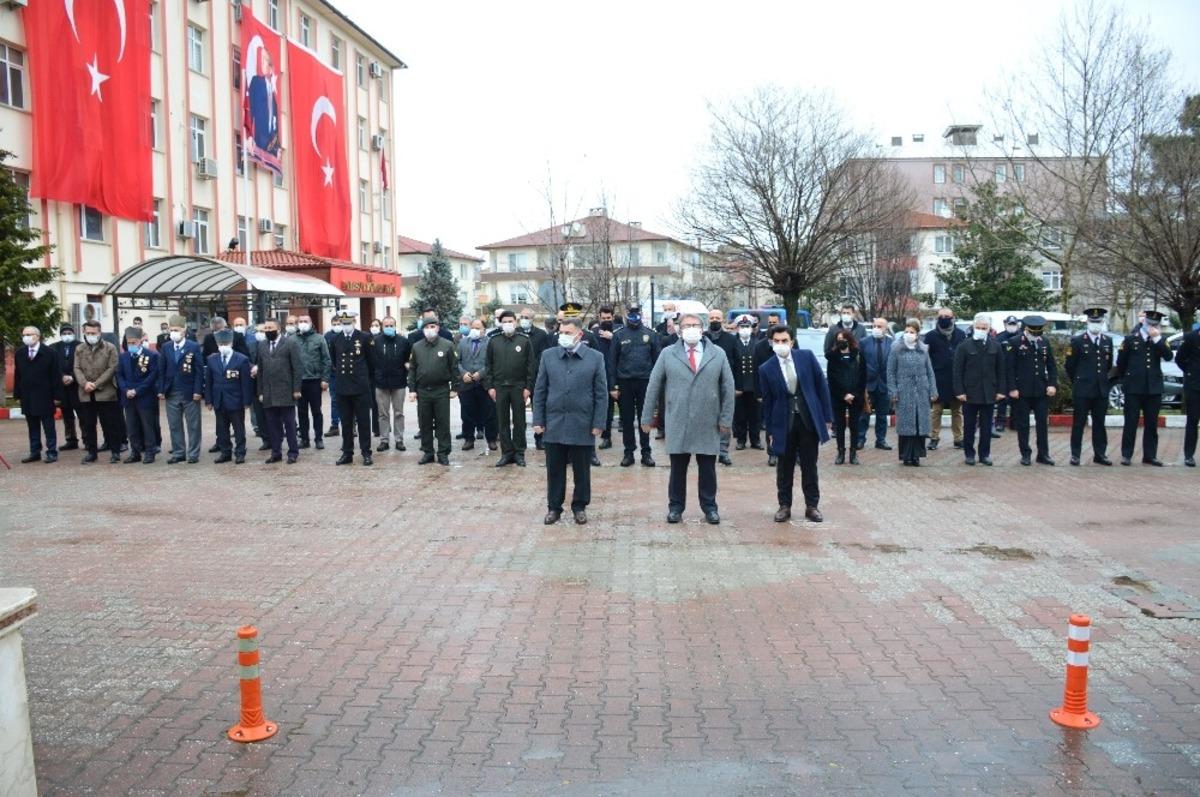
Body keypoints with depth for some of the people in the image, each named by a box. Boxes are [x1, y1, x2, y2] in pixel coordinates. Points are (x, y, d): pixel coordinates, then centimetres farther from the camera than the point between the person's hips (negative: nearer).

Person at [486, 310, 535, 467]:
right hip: (500, 387, 2)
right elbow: (488, 365, 7)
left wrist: (528, 387, -7)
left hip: (518, 387, -2)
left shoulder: (524, 340, -1)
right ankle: (506, 453, 13)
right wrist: (489, 386, -1)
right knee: (503, 421, 6)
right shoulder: (494, 341, 4)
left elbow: (530, 365, -1)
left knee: (519, 421, 4)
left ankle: (519, 453, 12)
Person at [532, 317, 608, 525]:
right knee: (554, 470, 9)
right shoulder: (548, 355, 3)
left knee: (581, 471, 9)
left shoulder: (595, 358, -2)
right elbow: (540, 391, 6)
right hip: (554, 424, 2)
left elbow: (601, 394, -1)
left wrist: (598, 423, -6)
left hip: (582, 426, -1)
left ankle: (580, 507, 24)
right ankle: (554, 507, 21)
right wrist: (538, 420, 0)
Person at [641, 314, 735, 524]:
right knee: (678, 468, 7)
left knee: (707, 469, 8)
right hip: (677, 423, 0)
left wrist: (726, 419, -1)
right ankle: (675, 507, 19)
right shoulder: (668, 355, 2)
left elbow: (728, 389, 4)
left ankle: (709, 507, 21)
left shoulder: (718, 355, 3)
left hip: (708, 424, 1)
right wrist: (647, 417, 3)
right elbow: (653, 387, 4)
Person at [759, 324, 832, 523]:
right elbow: (767, 401, 2)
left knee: (809, 466, 8)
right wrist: (769, 430, 2)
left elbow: (821, 385, 2)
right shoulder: (766, 369, -4)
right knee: (784, 467, 8)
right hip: (784, 422, 0)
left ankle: (812, 506, 19)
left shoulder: (807, 357, -2)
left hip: (809, 419, 0)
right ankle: (784, 506, 20)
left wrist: (827, 416, 0)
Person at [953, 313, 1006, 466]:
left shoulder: (996, 347, 6)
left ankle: (985, 454, 16)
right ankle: (969, 454, 14)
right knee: (969, 425, 6)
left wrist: (1001, 390, 1)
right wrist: (959, 391, -10)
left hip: (989, 394, 2)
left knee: (986, 426, 8)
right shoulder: (964, 346, -3)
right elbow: (958, 371, -4)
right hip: (970, 393, -2)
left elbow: (1000, 370, 8)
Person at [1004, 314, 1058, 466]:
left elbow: (1052, 366, 13)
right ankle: (1025, 454, 13)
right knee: (1023, 425, 4)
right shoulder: (1014, 343, -4)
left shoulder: (1045, 343, 10)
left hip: (1042, 391, 4)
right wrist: (1012, 388, -12)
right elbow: (1009, 367, -7)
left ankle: (1043, 454, 14)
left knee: (1043, 423, 5)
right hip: (1022, 391, -4)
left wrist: (1052, 384, 0)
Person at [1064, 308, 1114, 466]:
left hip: (1102, 390, 4)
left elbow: (1109, 365, 19)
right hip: (1082, 391, -4)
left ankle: (1100, 454, 16)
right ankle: (1075, 455, 5)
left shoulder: (1108, 341, 10)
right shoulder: (1077, 341, -4)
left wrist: (1106, 382, 16)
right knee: (1078, 423, 0)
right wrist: (1078, 382, 7)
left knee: (1099, 423, 9)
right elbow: (1069, 366, 1)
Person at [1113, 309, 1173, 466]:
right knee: (1131, 423, 0)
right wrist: (1124, 380, 12)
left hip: (1154, 388, 2)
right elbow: (1121, 362, 7)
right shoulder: (1130, 339, 0)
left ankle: (1150, 455, 14)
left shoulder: (1161, 340, 7)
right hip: (1133, 388, -2)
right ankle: (1126, 455, 6)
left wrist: (1157, 338, -16)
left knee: (1151, 424, 7)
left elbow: (1169, 357, -10)